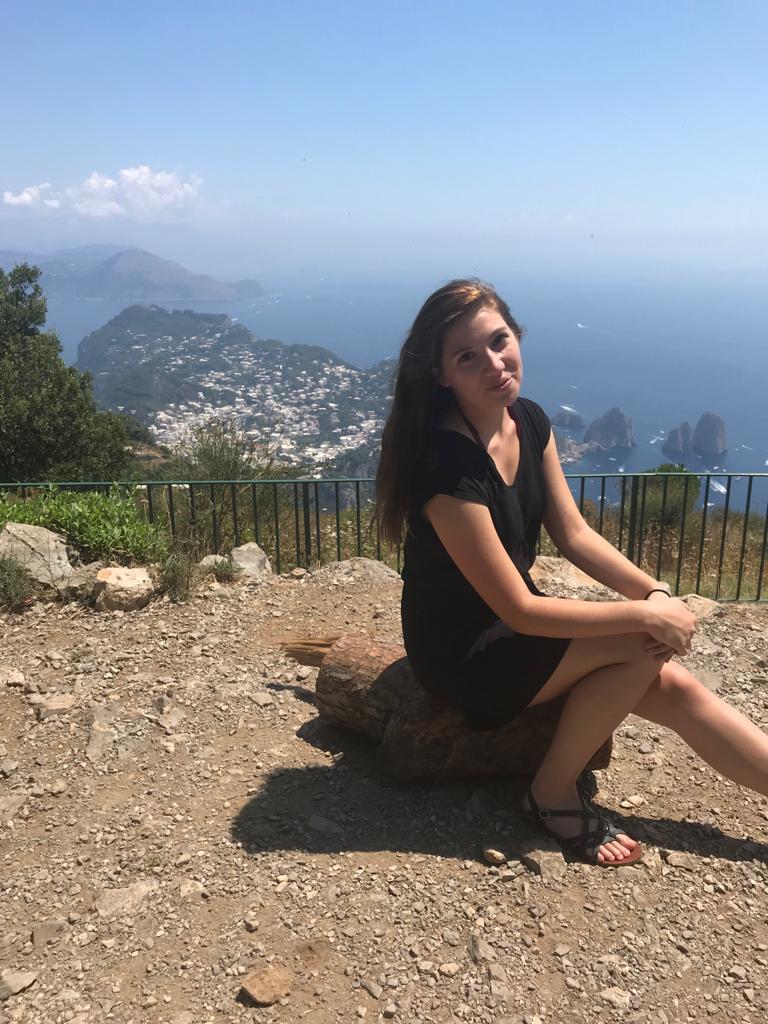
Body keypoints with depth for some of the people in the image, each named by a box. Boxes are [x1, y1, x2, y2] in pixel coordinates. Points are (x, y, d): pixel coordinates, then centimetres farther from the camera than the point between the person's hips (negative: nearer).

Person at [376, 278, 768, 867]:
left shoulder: (529, 421, -5)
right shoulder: (447, 469, -30)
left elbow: (574, 534, 0)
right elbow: (518, 610, -27)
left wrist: (655, 592, -14)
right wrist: (645, 616, -22)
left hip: (515, 620, 7)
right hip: (463, 655, -7)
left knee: (675, 688, -1)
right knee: (644, 646, -19)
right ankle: (555, 796, 0)